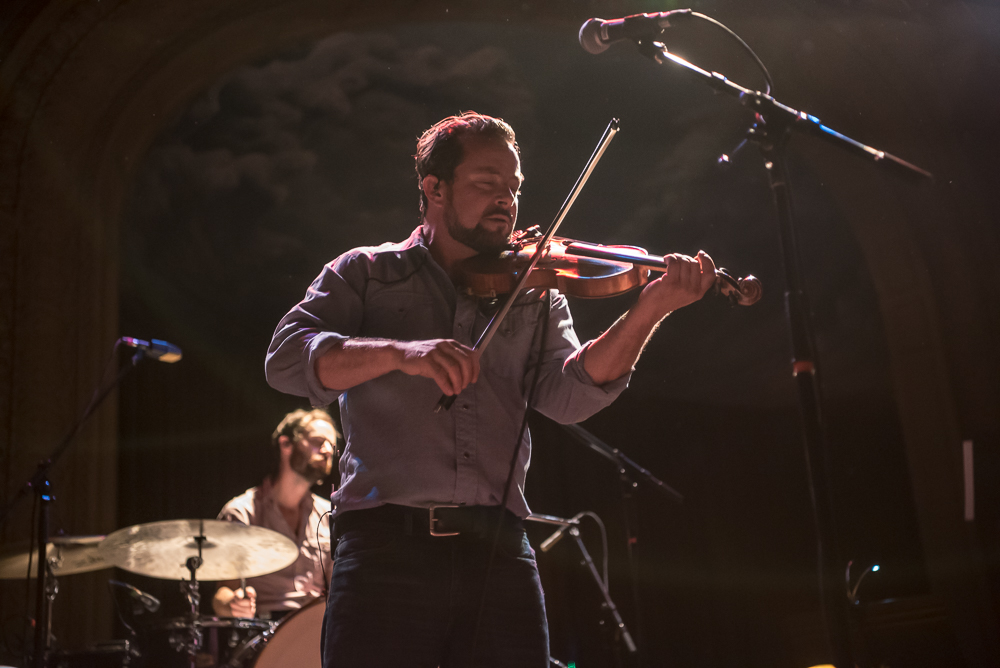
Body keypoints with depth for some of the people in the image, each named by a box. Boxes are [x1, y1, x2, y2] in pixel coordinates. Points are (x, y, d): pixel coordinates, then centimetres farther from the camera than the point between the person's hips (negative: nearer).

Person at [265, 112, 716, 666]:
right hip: (387, 542, -2)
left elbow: (568, 395, 0)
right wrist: (400, 352, -21)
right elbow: (285, 358, -4)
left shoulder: (534, 295, 16)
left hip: (499, 552, 2)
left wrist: (649, 311, -15)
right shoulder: (365, 272, 10)